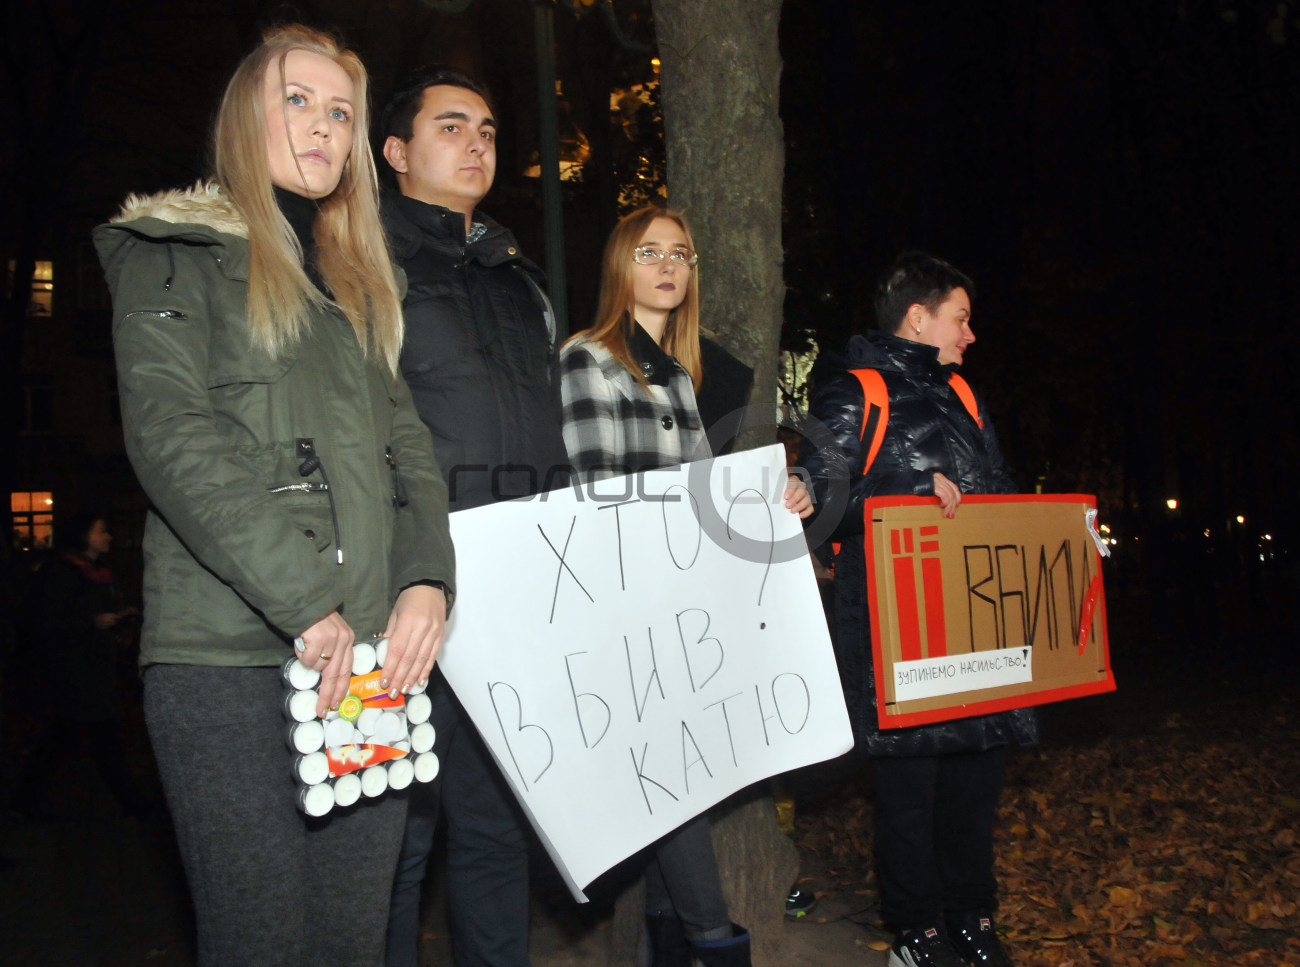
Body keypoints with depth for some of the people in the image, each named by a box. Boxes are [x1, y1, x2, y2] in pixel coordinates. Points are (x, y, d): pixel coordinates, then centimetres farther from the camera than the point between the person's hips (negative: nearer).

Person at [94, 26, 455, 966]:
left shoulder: (359, 281, 24)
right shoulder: (175, 251, 6)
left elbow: (405, 438, 14)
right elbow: (171, 436, -9)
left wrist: (427, 578, -4)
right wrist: (305, 603, -16)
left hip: (370, 647, 5)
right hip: (229, 652, -5)